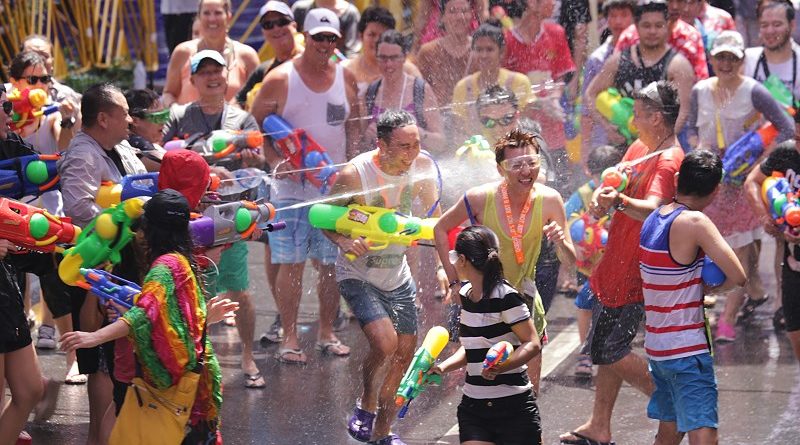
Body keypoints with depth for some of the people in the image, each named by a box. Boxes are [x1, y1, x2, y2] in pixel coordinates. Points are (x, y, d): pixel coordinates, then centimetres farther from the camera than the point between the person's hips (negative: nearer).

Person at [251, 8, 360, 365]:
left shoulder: (345, 77, 8)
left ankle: (326, 332, 18)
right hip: (291, 187, -3)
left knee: (332, 264, 6)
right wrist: (275, 162, -13)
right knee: (291, 263, -5)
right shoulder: (280, 79, -4)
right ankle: (289, 338, 0)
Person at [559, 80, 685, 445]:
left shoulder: (669, 161, -21)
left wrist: (619, 201, -56)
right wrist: (601, 198, -9)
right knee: (606, 347, 17)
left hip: (634, 272, -10)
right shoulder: (640, 148, 10)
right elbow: (612, 182, 14)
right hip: (616, 264, 10)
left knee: (609, 349, -7)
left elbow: (652, 209, -37)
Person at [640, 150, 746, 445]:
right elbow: (738, 276, -19)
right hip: (687, 350, -9)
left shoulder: (652, 220, 8)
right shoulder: (694, 222, -16)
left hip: (656, 346, 9)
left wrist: (698, 290, 3)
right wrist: (708, 287, 0)